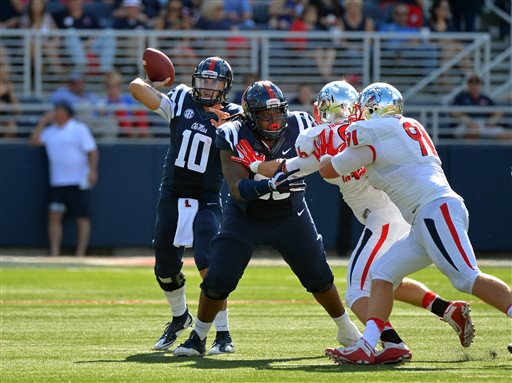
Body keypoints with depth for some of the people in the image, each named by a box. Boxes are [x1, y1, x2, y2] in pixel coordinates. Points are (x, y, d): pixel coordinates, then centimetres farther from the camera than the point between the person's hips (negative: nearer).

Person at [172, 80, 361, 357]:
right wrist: (270, 185, -48)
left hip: (290, 217, 2)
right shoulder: (234, 138, -22)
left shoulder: (299, 126, -16)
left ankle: (347, 331, 34)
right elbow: (238, 189, -30)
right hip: (245, 217, -2)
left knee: (318, 277, 11)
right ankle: (198, 339, 8)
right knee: (219, 279, -12)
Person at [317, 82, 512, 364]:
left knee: (467, 278, -19)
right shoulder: (410, 127, 21)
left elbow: (329, 171, 12)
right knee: (382, 273, 6)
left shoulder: (371, 133, -2)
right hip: (425, 223, 10)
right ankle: (366, 347, -2)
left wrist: (325, 158, 34)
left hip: (436, 210, -10)